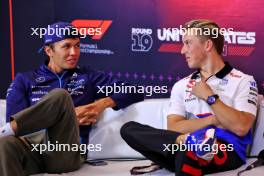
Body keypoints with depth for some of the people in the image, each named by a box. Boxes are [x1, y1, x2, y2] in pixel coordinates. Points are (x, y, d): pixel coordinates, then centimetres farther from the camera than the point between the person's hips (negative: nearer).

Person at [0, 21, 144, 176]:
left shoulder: (88, 77, 21)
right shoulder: (25, 80, 21)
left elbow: (135, 93, 17)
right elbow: (15, 118, 4)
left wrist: (103, 103, -3)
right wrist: (66, 118, -3)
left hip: (67, 153, 1)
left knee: (60, 95, -25)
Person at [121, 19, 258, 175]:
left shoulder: (243, 81, 7)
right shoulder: (181, 85, 20)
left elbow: (241, 128, -9)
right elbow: (173, 128, 5)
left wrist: (209, 97, -3)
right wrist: (212, 119, -6)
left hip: (227, 152, -7)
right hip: (185, 154, 7)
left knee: (186, 151, -44)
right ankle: (187, 141, -27)